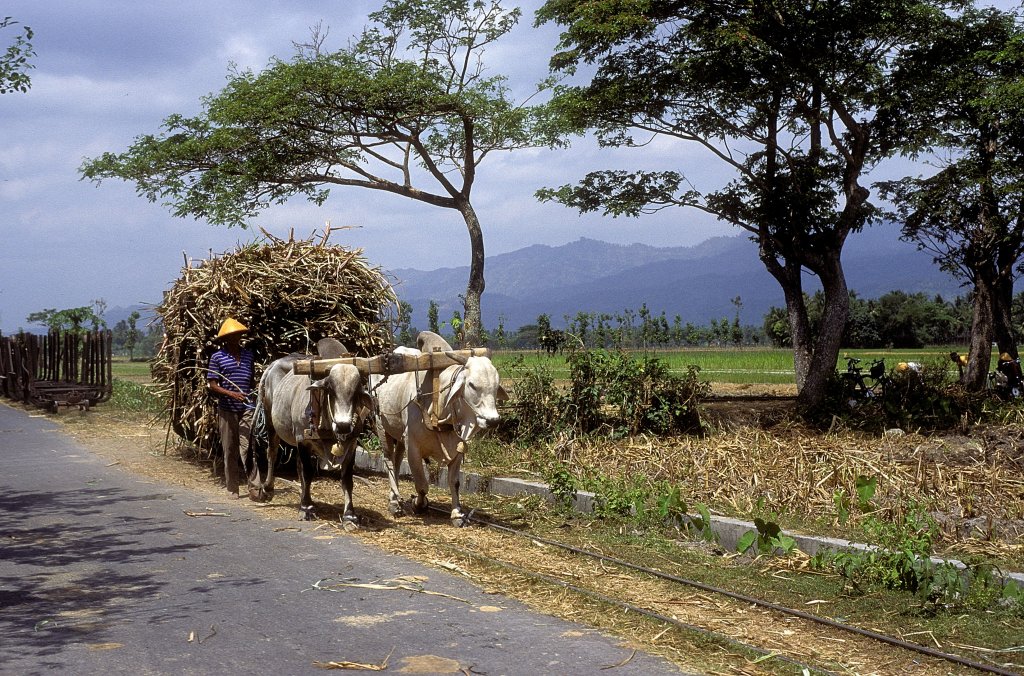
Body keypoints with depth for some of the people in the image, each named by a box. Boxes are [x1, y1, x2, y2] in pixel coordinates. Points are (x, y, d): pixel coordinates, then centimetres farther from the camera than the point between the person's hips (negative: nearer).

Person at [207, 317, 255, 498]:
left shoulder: (248, 354, 8)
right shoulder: (218, 357, -3)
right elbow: (212, 385, -6)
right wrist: (231, 394, -20)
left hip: (247, 408, 2)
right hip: (227, 410, -1)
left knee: (247, 447, -9)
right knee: (230, 450, 6)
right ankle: (232, 488, 16)